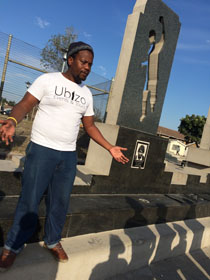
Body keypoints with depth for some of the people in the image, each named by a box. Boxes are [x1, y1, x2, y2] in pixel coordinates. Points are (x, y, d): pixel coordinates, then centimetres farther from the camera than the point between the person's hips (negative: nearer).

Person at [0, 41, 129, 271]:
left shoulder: (86, 94, 11)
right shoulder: (47, 80, -2)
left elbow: (90, 126, 13)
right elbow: (24, 105, -9)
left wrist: (110, 148, 6)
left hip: (69, 155, 4)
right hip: (41, 150, -4)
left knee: (61, 201, 11)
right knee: (29, 200, 3)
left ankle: (52, 241, 32)